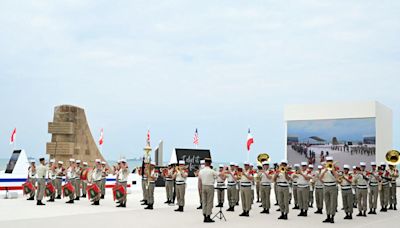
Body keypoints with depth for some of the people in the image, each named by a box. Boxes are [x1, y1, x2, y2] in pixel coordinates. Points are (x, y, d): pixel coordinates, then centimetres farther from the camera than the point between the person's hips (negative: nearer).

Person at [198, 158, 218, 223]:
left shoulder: (201, 171, 2)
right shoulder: (211, 171, -13)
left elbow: (200, 180, 9)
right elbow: (220, 174, -2)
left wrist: (201, 189, 18)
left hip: (203, 186, 5)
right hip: (210, 186, -5)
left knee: (204, 202, 9)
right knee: (209, 202, 0)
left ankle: (205, 217, 11)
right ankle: (208, 217, -1)